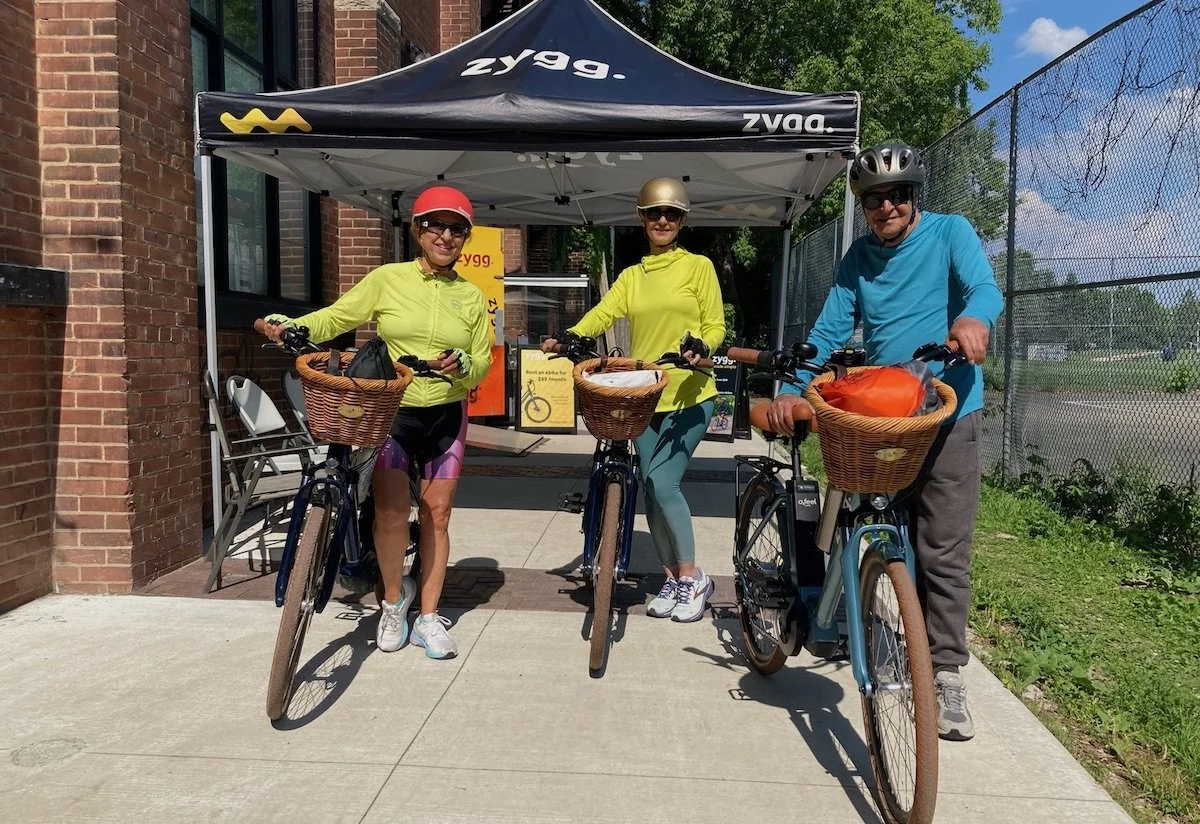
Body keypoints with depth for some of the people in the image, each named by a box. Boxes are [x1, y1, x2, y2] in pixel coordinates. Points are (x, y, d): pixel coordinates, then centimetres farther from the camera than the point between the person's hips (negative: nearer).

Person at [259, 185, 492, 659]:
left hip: (445, 415, 2)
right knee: (390, 514, -8)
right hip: (390, 410, -2)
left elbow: (482, 362, 6)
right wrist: (292, 326, -20)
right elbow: (335, 318, -2)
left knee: (436, 515, 4)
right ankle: (394, 598, 19)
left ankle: (428, 618, 16)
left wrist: (463, 365, -16)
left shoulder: (471, 296, 6)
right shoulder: (388, 279, 0)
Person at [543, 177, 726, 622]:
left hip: (689, 395, -5)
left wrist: (701, 347, -24)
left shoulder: (698, 266, 1)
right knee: (652, 489, 6)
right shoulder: (631, 276, 13)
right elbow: (602, 314, -3)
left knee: (663, 484, -13)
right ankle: (672, 579, 22)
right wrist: (567, 337, -22)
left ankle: (694, 579, 6)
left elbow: (715, 325, -2)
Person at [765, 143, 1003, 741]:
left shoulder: (950, 233, -1)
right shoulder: (860, 256, 9)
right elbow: (830, 330, 1)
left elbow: (986, 287, -18)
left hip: (946, 415, -3)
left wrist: (973, 318, -43)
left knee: (943, 552, -3)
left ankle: (946, 677, 8)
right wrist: (791, 392, -14)